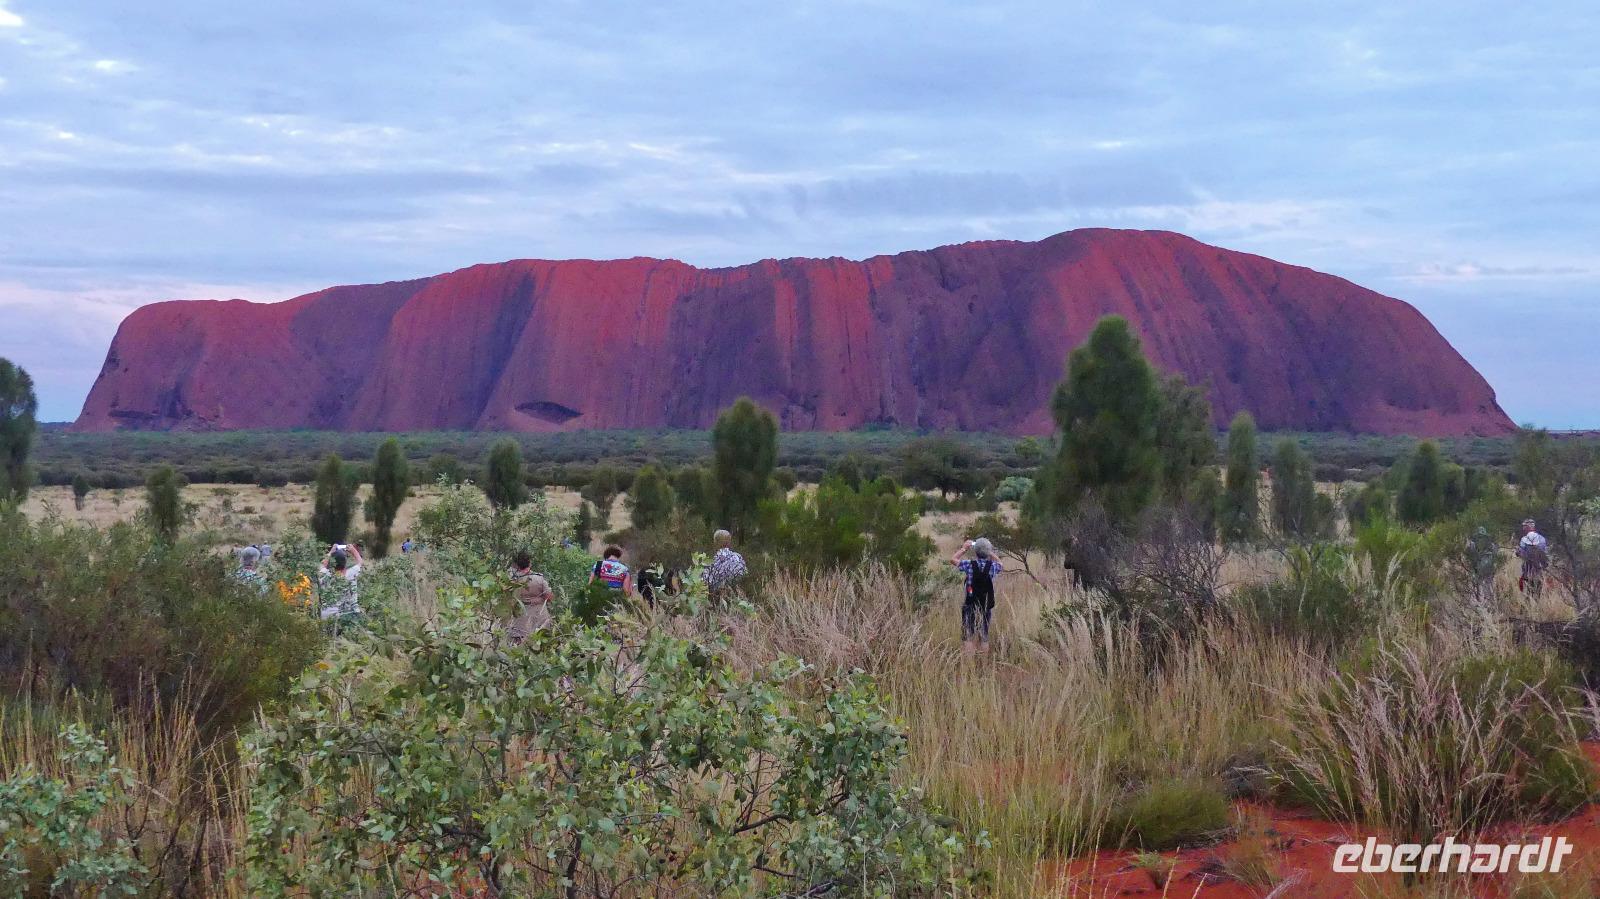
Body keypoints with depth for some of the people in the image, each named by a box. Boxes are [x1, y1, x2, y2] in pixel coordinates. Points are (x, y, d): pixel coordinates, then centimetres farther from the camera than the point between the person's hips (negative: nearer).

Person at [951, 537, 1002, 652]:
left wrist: (964, 549, 13)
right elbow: (999, 563, 21)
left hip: (970, 606, -3)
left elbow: (953, 559, 4)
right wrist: (990, 552, 19)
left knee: (968, 638, -3)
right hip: (986, 607, 3)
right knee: (984, 638, 11)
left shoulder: (970, 565, -11)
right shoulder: (992, 566, -4)